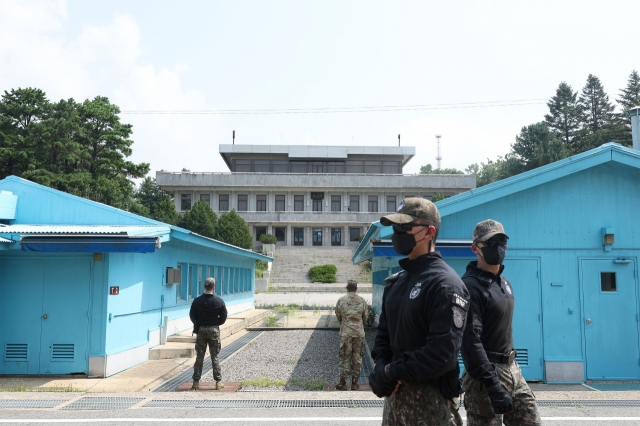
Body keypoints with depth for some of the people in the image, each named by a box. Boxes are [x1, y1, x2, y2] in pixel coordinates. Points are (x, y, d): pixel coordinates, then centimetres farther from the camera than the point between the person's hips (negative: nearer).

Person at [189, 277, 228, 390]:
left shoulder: (197, 300, -6)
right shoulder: (219, 301, -7)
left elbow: (192, 316, 1)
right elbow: (223, 318, -2)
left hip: (200, 330, 1)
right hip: (214, 330, -1)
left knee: (199, 357, 8)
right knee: (215, 357, 6)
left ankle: (196, 382, 10)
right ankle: (218, 382, 9)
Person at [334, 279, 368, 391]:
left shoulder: (341, 300, -5)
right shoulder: (362, 301, -1)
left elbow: (338, 316, 6)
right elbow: (365, 317, 8)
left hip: (346, 333, -1)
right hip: (359, 333, 1)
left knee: (345, 357, 6)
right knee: (357, 357, 9)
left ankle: (343, 382, 10)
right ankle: (354, 383, 13)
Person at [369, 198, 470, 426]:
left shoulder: (445, 283, -15)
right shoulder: (396, 281, 10)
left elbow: (442, 353, -22)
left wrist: (392, 372, -15)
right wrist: (381, 369, -5)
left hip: (431, 398, -7)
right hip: (395, 393, 7)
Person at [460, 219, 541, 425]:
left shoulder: (504, 282, 12)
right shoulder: (471, 286, -17)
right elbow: (470, 341, -24)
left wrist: (511, 367, 18)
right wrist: (493, 386, -26)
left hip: (512, 369, 9)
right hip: (486, 373, -9)